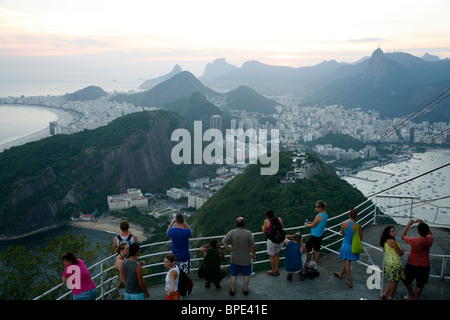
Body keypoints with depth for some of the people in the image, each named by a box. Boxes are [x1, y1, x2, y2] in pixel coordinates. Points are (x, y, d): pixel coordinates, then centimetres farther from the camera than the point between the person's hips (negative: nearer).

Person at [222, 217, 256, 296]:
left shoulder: (232, 232, -16)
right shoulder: (248, 233, -19)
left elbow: (223, 242, -23)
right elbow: (252, 246, -13)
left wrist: (229, 249, -11)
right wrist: (254, 254, 3)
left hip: (234, 259, 1)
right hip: (245, 259, -1)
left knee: (233, 275, 17)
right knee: (246, 275, 20)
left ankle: (232, 290, 28)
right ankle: (245, 289, 31)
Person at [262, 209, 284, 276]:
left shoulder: (267, 221, -12)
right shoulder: (279, 219, -1)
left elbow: (264, 231, -1)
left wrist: (263, 227, 20)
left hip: (271, 241, -4)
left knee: (272, 256, 16)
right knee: (277, 254, 26)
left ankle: (273, 271, 29)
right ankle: (277, 270, 34)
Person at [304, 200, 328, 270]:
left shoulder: (319, 216, -28)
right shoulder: (325, 214, 0)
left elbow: (313, 225, -20)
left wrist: (307, 225, -2)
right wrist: (310, 223, 7)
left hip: (315, 235, -9)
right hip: (321, 234, 9)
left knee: (307, 248, 9)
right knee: (317, 249, 20)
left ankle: (308, 263, 23)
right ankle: (315, 264, 31)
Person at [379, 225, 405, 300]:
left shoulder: (385, 241, 5)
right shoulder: (392, 241, -22)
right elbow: (400, 253, -16)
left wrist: (400, 251, 13)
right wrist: (402, 251, 8)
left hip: (388, 262, 8)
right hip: (395, 263, -8)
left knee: (392, 280, 23)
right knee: (394, 281, 8)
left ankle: (385, 294, 25)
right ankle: (390, 297, 19)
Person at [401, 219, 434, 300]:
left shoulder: (414, 241, -26)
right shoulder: (430, 240, -13)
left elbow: (403, 236, -6)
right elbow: (429, 233, 13)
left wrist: (408, 224, -2)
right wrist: (423, 224, 7)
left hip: (413, 266, -3)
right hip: (425, 267, 4)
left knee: (407, 281, 23)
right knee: (420, 285, 16)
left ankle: (411, 295, 35)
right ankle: (415, 298, 25)